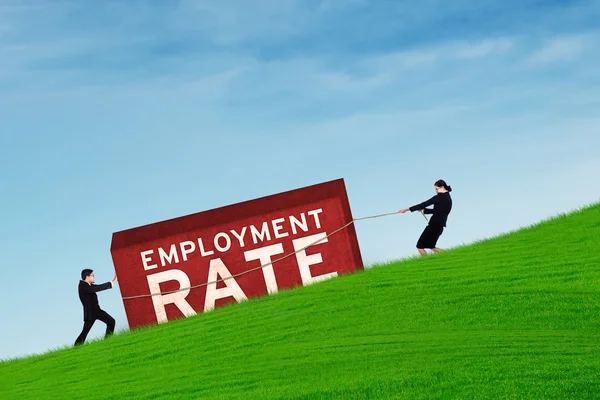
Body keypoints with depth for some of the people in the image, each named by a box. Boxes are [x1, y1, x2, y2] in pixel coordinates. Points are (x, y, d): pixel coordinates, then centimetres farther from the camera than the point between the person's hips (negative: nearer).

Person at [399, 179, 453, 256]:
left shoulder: (440, 197, -13)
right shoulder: (448, 198, 15)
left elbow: (424, 204, -13)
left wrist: (408, 209, -9)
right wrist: (423, 210, 13)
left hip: (434, 224, -9)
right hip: (440, 226, 9)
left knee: (420, 246, -2)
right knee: (431, 246, 24)